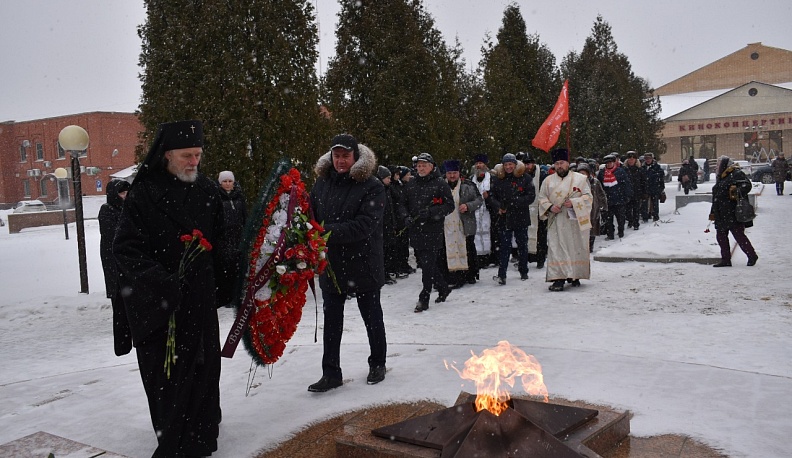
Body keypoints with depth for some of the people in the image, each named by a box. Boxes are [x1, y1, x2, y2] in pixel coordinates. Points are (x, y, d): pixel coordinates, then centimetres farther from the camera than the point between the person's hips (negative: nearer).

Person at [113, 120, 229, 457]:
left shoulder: (207, 190, 6)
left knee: (204, 365, 9)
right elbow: (126, 248, -12)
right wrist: (163, 284, -24)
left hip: (201, 298, 4)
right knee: (168, 372, 0)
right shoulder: (144, 194, -9)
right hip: (160, 302, -4)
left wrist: (222, 286, 11)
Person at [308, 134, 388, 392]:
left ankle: (377, 364, 33)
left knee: (372, 317, 14)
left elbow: (366, 224, -23)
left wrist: (330, 233, -31)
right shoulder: (322, 184, 3)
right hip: (331, 265, 4)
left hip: (364, 265, -4)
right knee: (332, 320, 9)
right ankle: (331, 373, 20)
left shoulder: (371, 186, -13)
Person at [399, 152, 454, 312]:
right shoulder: (412, 184, 15)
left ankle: (424, 299, 0)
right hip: (415, 230, 6)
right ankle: (443, 288, 32)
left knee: (428, 264, -7)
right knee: (423, 262, 14)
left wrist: (431, 212, -17)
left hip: (433, 230, -6)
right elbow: (404, 204, 19)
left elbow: (449, 205, -5)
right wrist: (406, 217, -1)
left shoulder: (440, 184, -2)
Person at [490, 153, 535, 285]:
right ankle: (501, 275, -10)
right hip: (504, 218, 1)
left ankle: (523, 271, 25)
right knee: (504, 246, -5)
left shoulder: (525, 178, -2)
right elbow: (493, 196, 11)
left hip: (521, 217, -1)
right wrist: (498, 207, -9)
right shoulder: (498, 179, 7)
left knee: (522, 244, 10)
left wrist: (514, 202, -15)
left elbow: (531, 196, -6)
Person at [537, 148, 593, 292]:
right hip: (556, 222, 1)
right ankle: (558, 279, -10)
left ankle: (574, 276, 19)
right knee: (557, 250, -8)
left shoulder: (580, 178, 5)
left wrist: (574, 202, -15)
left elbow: (588, 197, 1)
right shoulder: (548, 180, 10)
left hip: (575, 221, 0)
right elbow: (542, 198, 11)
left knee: (576, 248, 5)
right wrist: (550, 207, -9)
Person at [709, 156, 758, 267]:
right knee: (721, 236, 8)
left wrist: (738, 193, -37)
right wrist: (713, 212, 25)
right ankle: (726, 259, 14)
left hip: (733, 213, -9)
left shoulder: (736, 174, -7)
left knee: (739, 235, -5)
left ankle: (752, 256, 11)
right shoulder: (721, 177, 20)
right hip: (721, 215, 9)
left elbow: (747, 185, -20)